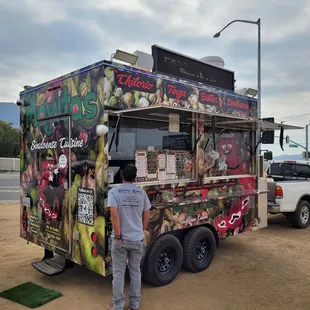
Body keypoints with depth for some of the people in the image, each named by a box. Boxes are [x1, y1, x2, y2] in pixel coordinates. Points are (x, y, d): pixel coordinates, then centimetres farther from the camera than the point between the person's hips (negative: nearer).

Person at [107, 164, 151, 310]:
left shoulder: (114, 191, -9)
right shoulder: (141, 192, 1)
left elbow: (114, 215, -19)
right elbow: (146, 216, 6)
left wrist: (117, 235, -11)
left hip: (120, 239, -3)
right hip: (137, 239, 3)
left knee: (118, 273, 11)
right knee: (135, 271, 16)